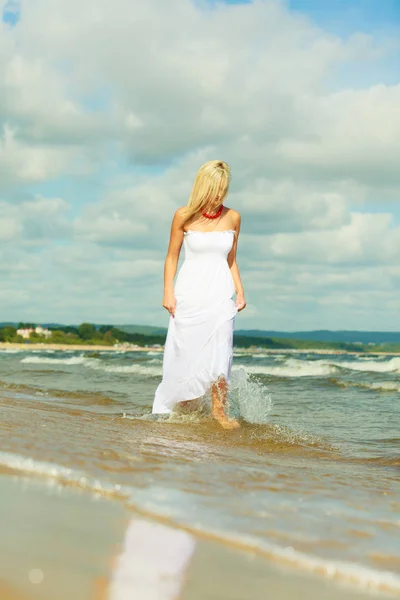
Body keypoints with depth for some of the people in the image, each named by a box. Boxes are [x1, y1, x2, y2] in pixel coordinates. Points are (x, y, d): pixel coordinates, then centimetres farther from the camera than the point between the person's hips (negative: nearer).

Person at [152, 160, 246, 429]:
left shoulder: (232, 218, 4)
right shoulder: (184, 216, -3)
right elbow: (172, 257, 3)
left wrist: (240, 291, 6)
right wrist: (168, 292, -3)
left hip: (220, 294, 1)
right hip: (190, 293, -1)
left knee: (219, 354, -8)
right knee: (186, 355, 3)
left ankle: (219, 410, 0)